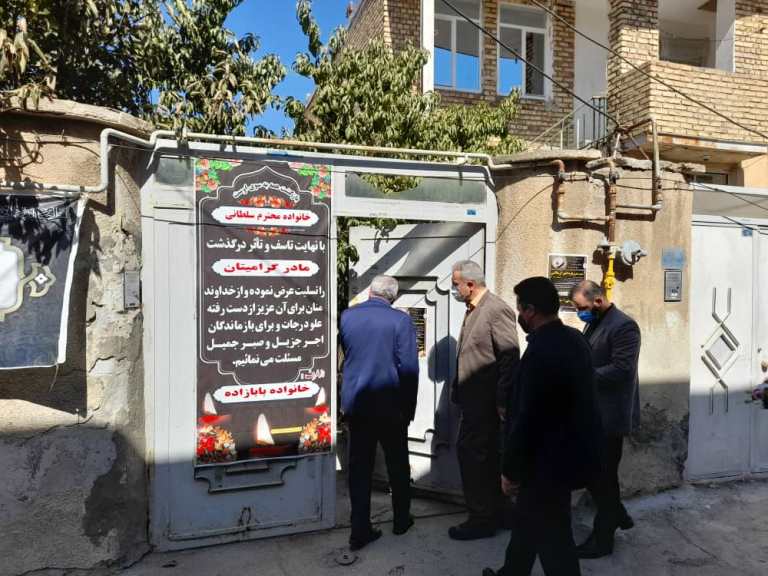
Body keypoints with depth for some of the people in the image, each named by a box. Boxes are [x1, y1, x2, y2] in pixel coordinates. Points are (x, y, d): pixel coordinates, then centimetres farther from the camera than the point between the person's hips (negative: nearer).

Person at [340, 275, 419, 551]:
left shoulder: (346, 316, -2)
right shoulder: (401, 320, -12)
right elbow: (409, 369, -12)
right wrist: (409, 408, -3)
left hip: (355, 404, 2)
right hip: (390, 406, -2)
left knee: (359, 467, 11)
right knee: (398, 465, 17)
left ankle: (360, 530, 16)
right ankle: (401, 520, 33)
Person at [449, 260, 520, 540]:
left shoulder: (497, 310, -15)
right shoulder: (472, 310, 12)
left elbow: (510, 358, -18)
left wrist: (502, 403, -19)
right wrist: (457, 389, 14)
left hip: (485, 401, -9)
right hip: (473, 399, 9)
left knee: (472, 454, -3)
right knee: (485, 456, 17)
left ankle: (481, 520, 13)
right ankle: (492, 512, 32)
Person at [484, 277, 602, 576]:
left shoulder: (540, 352, -27)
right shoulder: (574, 338, 2)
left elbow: (528, 419, -24)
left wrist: (510, 470, -12)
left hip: (550, 459, -10)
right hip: (571, 448, 10)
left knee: (552, 537, 7)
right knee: (529, 520, 25)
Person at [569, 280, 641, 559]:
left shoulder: (624, 325, -17)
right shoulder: (594, 324, 12)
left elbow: (622, 368, -24)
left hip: (609, 416, -9)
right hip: (592, 412, 9)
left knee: (602, 474, 3)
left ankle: (603, 539, 19)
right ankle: (618, 515, 38)